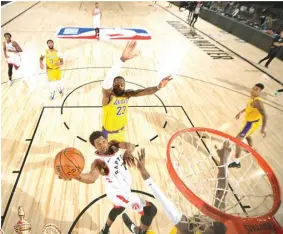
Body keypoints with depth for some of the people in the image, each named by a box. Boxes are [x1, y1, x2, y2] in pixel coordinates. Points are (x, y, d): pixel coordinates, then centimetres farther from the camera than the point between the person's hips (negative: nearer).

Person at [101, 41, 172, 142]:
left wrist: (158, 87, -47)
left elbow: (144, 91, -23)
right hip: (109, 132, -5)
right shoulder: (108, 95, -31)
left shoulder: (127, 94, -14)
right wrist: (122, 59, -67)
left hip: (121, 130, 5)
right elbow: (107, 82, -52)